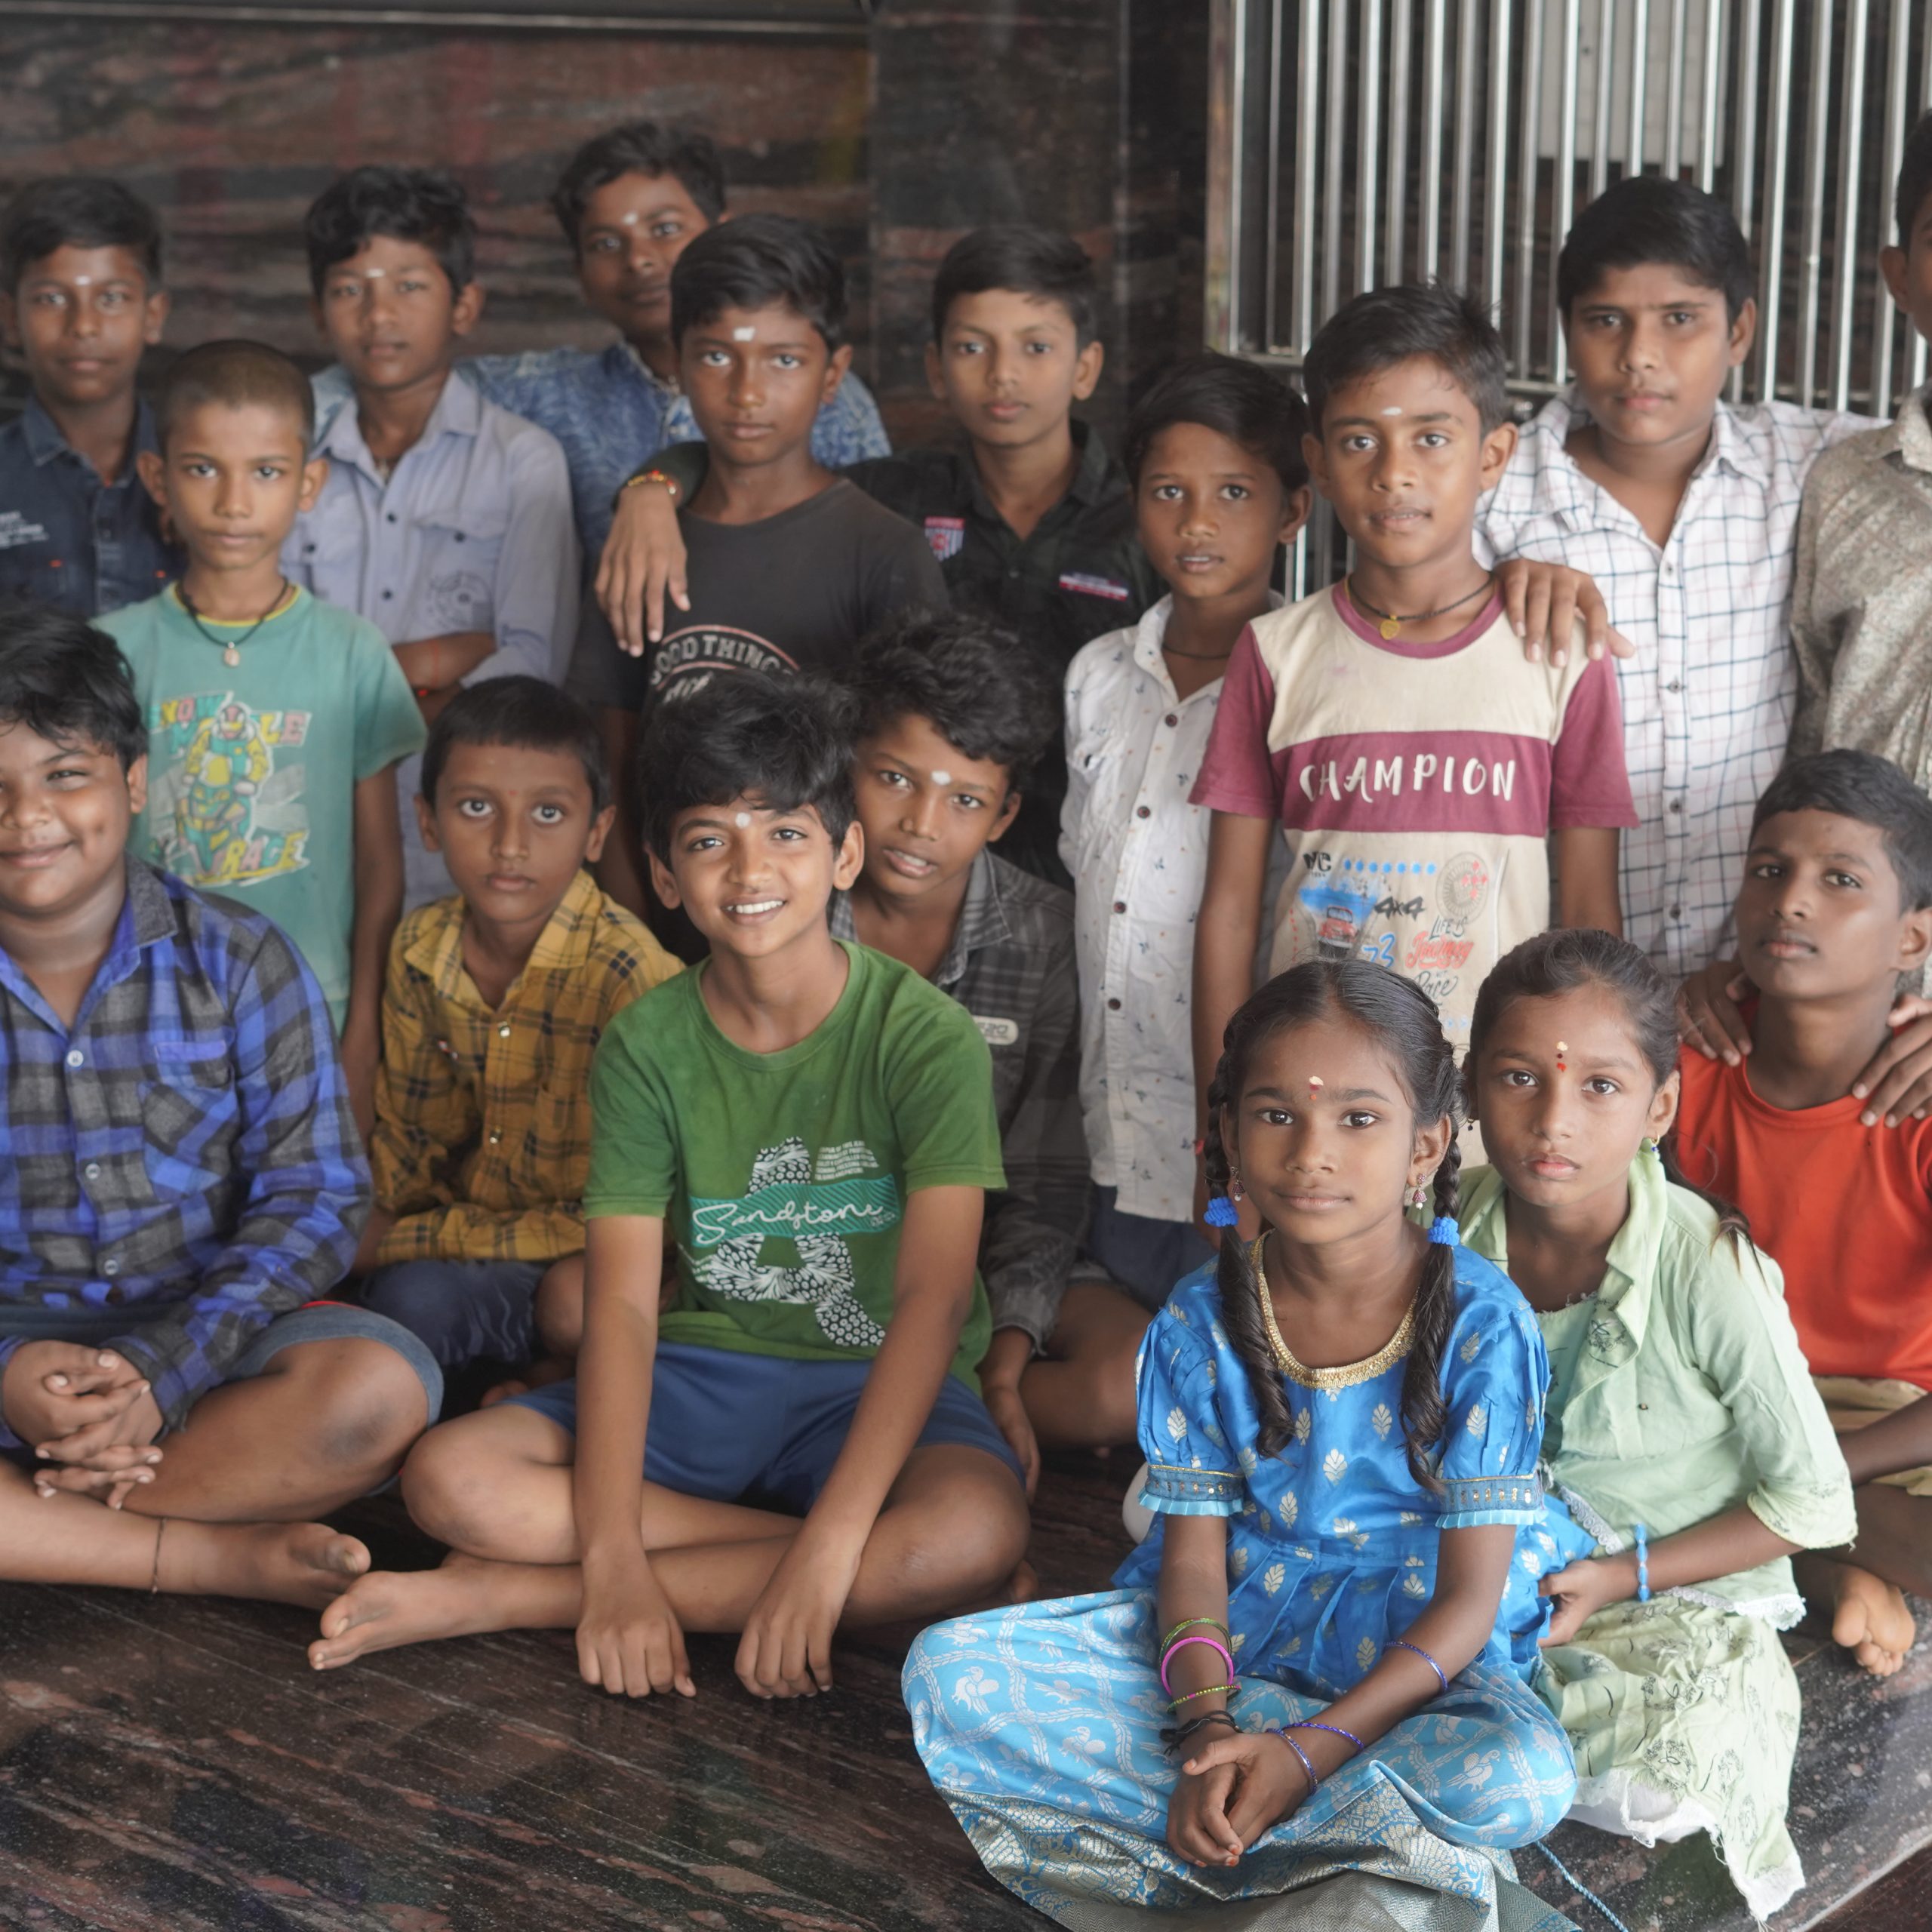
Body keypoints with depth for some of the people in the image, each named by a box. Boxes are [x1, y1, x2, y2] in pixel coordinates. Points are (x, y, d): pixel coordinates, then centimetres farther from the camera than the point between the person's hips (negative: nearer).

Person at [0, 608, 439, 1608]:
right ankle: (229, 1556, -24)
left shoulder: (237, 962, -3)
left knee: (377, 1385, -32)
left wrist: (159, 1373, -21)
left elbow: (313, 1200, -7)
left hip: (205, 1330, 0)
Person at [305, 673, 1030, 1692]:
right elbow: (622, 1304, -12)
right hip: (700, 1371, 2)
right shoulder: (646, 1045, -4)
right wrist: (614, 1560, -26)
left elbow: (934, 1296, -21)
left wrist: (829, 1550, -32)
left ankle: (508, 1595, -28)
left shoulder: (926, 1036, -12)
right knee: (450, 1477, -23)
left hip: (875, 1385, -1)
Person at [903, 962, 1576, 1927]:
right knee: (948, 1672, -18)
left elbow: (1471, 1599, -14)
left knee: (1523, 1775, -37)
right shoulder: (1201, 1323, -5)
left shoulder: (1481, 1324, -14)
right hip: (1234, 1630, 4)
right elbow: (1194, 1555, -2)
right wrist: (1206, 1729, -23)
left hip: (1409, 1654, -3)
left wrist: (1312, 1750, -25)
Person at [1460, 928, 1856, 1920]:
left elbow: (1812, 1502, -13)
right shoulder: (1460, 1234, -9)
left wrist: (1623, 1577, -16)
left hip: (1681, 1593, -3)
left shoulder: (1708, 1273, -22)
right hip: (1503, 1569, 4)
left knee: (1663, 1784, -30)